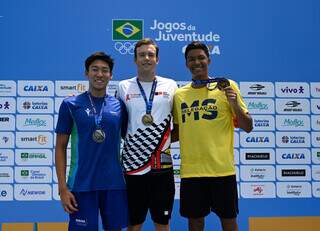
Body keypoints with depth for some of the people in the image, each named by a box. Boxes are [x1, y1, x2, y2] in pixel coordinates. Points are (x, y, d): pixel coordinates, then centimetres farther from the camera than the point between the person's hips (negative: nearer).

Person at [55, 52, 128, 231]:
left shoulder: (119, 106, 5)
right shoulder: (71, 105, -1)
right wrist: (63, 187, -6)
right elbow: (61, 147, 0)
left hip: (114, 183, 3)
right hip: (81, 184, -2)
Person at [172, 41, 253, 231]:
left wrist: (234, 104, -17)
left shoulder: (226, 87, -1)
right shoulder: (179, 95, 8)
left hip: (222, 169, -2)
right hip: (190, 170, 3)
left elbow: (248, 127, -2)